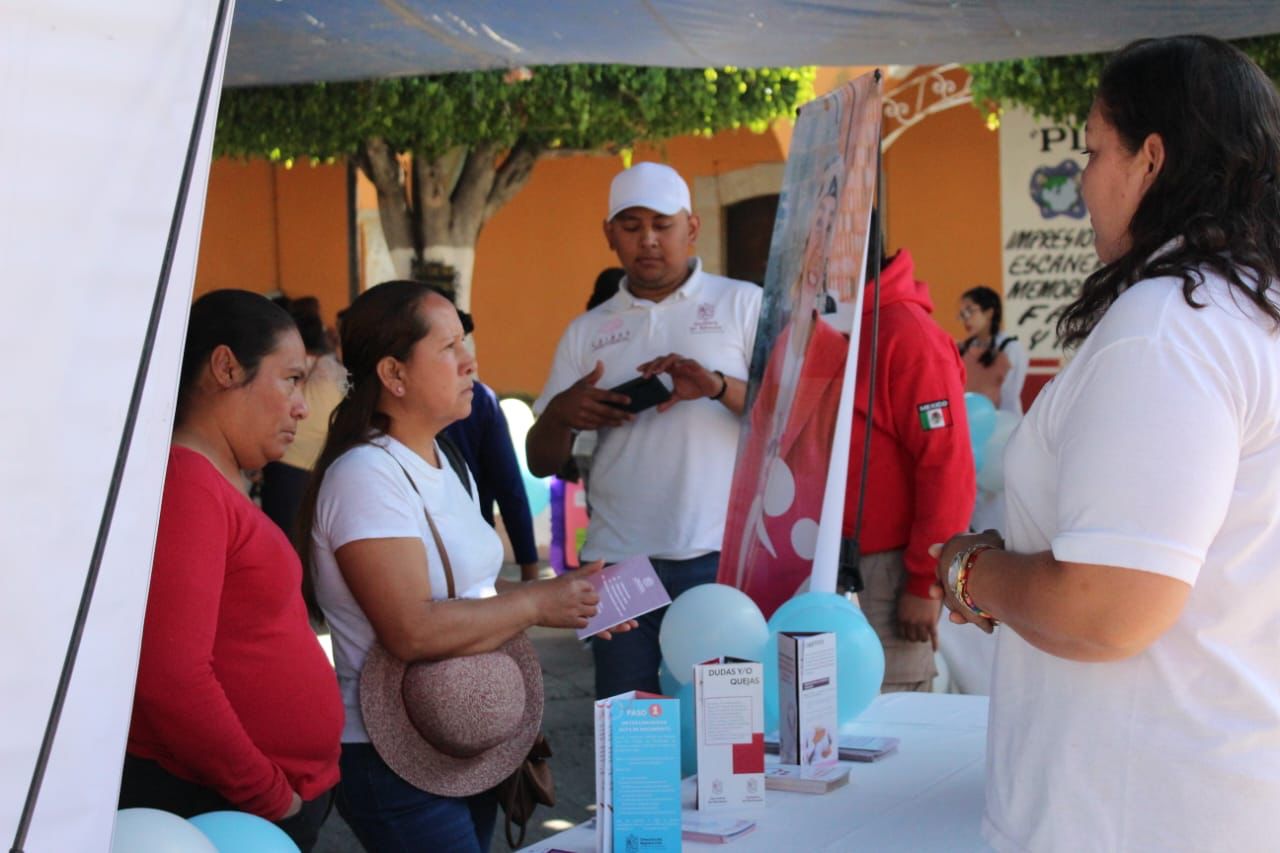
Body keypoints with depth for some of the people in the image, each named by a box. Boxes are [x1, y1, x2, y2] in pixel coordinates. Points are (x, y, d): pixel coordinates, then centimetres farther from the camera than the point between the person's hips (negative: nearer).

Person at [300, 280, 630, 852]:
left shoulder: (445, 462, 12)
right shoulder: (365, 475, -19)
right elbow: (412, 630, -27)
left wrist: (573, 602, 3)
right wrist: (538, 603, -18)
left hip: (474, 745, 9)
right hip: (396, 758, -9)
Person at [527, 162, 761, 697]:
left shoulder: (741, 304, 8)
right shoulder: (587, 333, 16)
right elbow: (541, 463, 15)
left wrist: (719, 386, -19)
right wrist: (561, 414, -7)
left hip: (722, 556, -3)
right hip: (618, 560, 3)